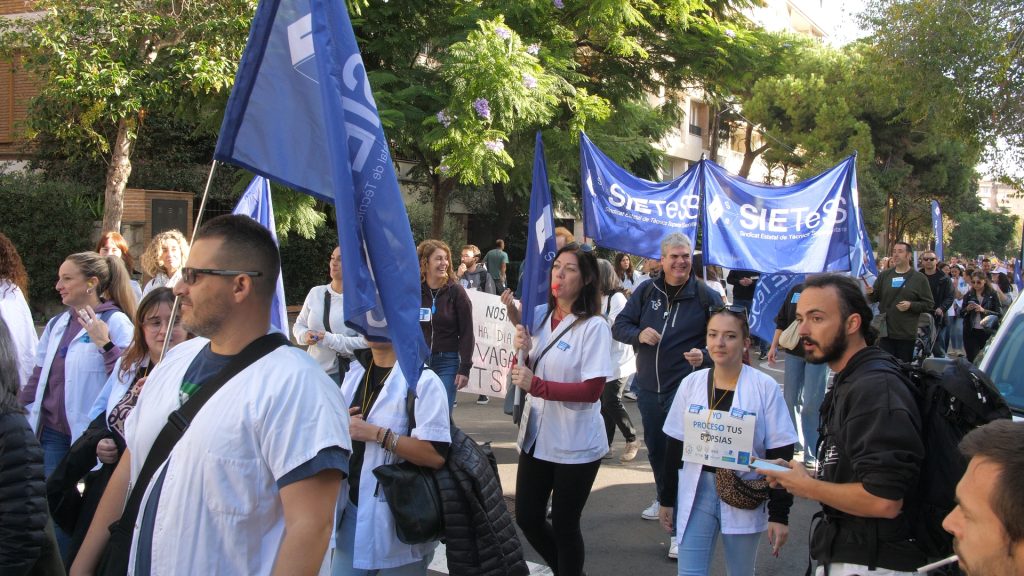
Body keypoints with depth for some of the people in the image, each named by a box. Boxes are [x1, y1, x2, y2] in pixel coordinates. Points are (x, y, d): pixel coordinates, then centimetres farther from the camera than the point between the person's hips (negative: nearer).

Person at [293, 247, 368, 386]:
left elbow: (366, 342, -17)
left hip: (344, 374, -5)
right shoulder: (315, 292, 5)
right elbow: (299, 325, 15)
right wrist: (305, 335, -8)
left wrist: (331, 339, -22)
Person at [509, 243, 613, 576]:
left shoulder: (594, 327, -16)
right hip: (536, 437, 7)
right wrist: (522, 350, -7)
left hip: (575, 445, -7)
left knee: (565, 525, 8)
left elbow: (592, 390, -22)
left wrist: (536, 385, -26)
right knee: (527, 518, 16)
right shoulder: (540, 318, 4)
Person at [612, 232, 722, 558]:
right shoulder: (646, 291, 2)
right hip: (649, 386, 4)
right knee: (654, 446, 19)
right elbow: (619, 326, 5)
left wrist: (705, 355, -23)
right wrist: (638, 334, -17)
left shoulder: (706, 296, -7)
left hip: (686, 389, -4)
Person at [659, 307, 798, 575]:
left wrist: (779, 514, -8)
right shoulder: (691, 383, 0)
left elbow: (780, 455, -7)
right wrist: (667, 499, 9)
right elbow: (675, 446, 8)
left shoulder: (765, 387, -9)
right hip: (695, 495, 2)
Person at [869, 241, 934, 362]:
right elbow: (875, 297, 13)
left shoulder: (919, 278, 2)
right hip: (885, 333, 2)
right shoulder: (884, 275, 10)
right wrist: (870, 293, -9)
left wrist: (911, 305, -15)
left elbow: (929, 304, -1)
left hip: (907, 335, -2)